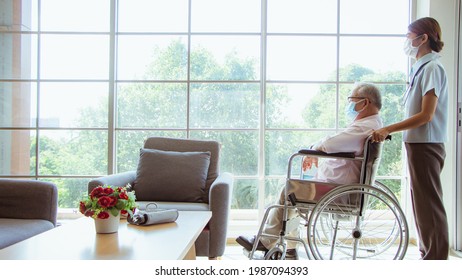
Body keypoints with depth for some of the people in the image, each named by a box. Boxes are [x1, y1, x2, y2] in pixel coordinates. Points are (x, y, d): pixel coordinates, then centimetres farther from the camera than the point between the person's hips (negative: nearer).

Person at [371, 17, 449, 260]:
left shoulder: (432, 68, -12)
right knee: (422, 202, 15)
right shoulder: (421, 68, 16)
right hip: (418, 144, 10)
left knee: (428, 203, -3)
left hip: (425, 146, -10)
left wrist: (387, 130, -19)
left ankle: (435, 256, 8)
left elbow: (426, 115, -18)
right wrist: (389, 131, 14)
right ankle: (429, 253, 26)